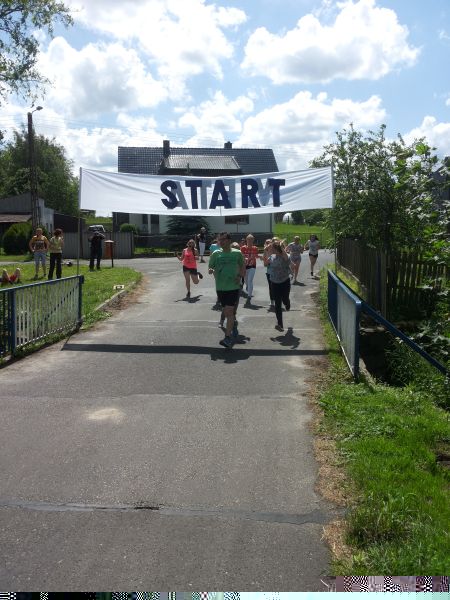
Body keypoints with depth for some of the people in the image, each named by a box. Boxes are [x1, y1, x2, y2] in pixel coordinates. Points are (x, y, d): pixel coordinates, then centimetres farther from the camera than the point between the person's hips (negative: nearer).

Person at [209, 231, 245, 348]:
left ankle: (228, 338, -13)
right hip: (220, 287, 3)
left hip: (233, 287, -3)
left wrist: (240, 276, -3)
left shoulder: (237, 253, -2)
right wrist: (211, 270, -16)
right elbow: (210, 267, 8)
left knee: (229, 312, -13)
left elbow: (242, 266, 14)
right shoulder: (216, 254, 1)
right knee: (226, 312, 14)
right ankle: (233, 327, 40)